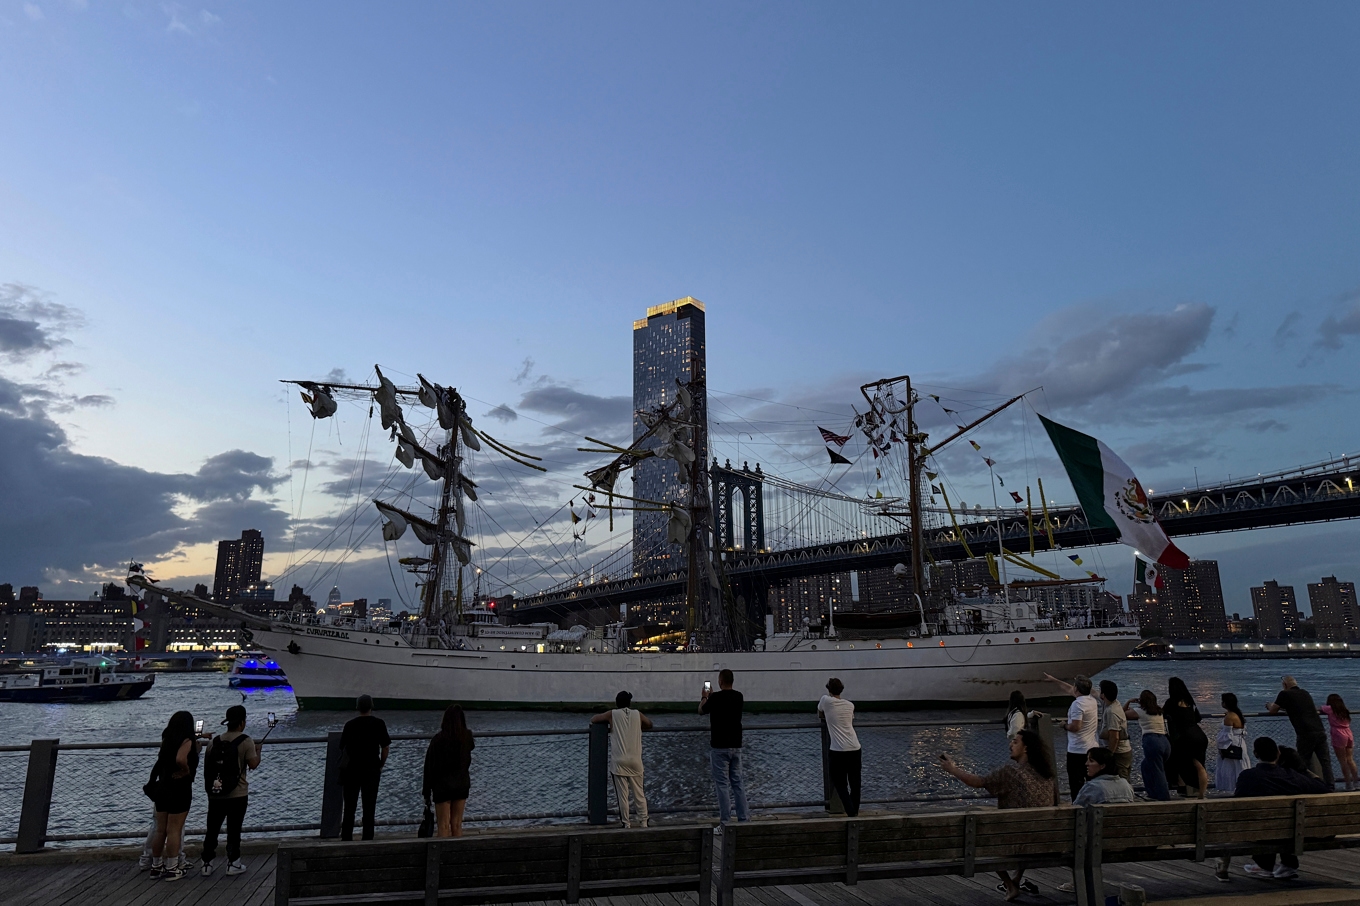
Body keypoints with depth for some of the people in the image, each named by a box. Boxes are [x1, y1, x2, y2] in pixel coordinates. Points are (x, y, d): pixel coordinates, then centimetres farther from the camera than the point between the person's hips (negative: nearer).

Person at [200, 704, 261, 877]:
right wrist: (258, 752, 5)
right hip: (237, 795, -4)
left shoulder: (214, 742, 4)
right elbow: (253, 764, -14)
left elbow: (206, 765, 9)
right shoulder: (246, 741, -11)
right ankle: (233, 864, 11)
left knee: (212, 830, 13)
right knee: (234, 830, 5)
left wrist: (209, 787, 20)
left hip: (215, 794, 4)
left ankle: (207, 864, 17)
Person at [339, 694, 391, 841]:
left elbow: (342, 747, 0)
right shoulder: (378, 723, -5)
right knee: (369, 806, 7)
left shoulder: (350, 724, -4)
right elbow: (385, 747, -3)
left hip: (351, 770, 1)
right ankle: (367, 837, 8)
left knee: (350, 806, 11)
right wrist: (381, 765, 9)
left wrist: (344, 765, 15)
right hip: (372, 770, -1)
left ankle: (346, 837, 15)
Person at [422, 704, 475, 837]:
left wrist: (426, 791, -2)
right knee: (457, 824, 13)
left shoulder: (438, 739, -15)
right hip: (462, 784, 4)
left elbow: (429, 766, -10)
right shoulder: (467, 737, -4)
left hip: (443, 785, -4)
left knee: (443, 826, 4)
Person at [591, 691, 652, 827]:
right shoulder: (638, 714, 5)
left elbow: (593, 719, 14)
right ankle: (643, 822, 13)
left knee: (622, 794, 5)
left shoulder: (613, 714, 0)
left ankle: (625, 823, 9)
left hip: (619, 761, -2)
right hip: (635, 760, 2)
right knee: (639, 794, 11)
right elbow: (649, 725, 23)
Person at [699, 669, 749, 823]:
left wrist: (704, 697, 23)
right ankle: (744, 817, 12)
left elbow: (701, 711, 4)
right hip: (736, 746, 5)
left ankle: (726, 820, 1)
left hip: (719, 747, -5)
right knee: (737, 783, 12)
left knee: (723, 784, 0)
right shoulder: (739, 697, 3)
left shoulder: (715, 698, -14)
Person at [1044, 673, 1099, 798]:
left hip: (1077, 751, -9)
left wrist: (1065, 726, -5)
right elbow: (1069, 690, 23)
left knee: (1076, 784, -2)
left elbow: (1075, 726, -25)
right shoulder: (1092, 699, 9)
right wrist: (1054, 680, 32)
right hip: (1093, 749, 9)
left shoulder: (1077, 704, -19)